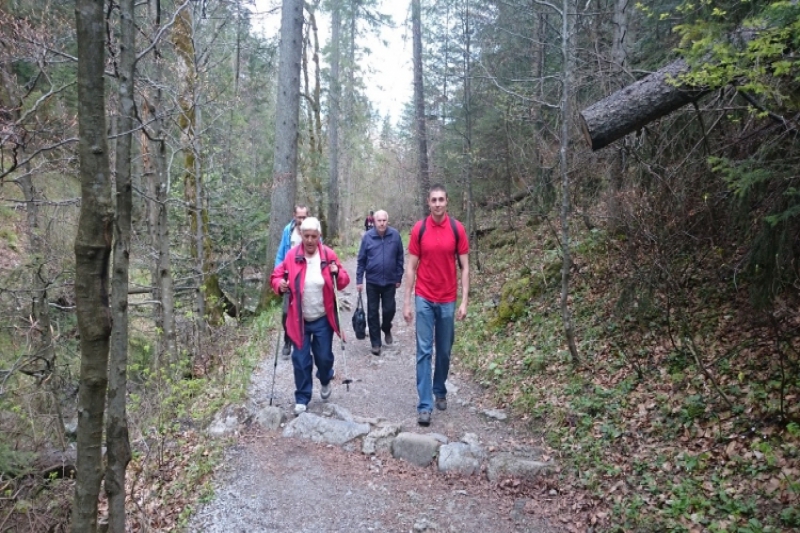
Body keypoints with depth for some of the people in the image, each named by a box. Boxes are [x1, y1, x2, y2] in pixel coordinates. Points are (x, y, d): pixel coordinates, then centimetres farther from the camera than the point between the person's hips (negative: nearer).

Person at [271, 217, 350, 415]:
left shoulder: (328, 255, -6)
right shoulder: (292, 256, -8)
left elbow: (344, 282, 1)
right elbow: (276, 275, 1)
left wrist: (338, 273, -21)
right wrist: (280, 285, -21)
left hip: (323, 319, 0)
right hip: (299, 319, 0)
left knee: (324, 356, 10)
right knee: (300, 360, 3)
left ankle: (325, 381, 43)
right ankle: (302, 398, 19)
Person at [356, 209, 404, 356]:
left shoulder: (395, 235, -6)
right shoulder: (367, 237, -7)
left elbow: (399, 258, 1)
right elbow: (361, 260, -2)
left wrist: (399, 277, 3)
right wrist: (359, 280, -4)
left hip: (390, 281, 0)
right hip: (372, 281, 0)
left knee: (389, 309, 7)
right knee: (373, 312, 5)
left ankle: (386, 329, 39)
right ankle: (375, 343, 16)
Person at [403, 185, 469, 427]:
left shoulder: (457, 229, -4)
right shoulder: (418, 229, -4)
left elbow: (464, 267, 0)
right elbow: (411, 267, 0)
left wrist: (464, 301, -6)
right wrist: (407, 302, -3)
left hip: (448, 300, 1)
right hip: (424, 299, -1)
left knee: (444, 351, 13)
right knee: (424, 351, -2)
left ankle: (440, 392, 34)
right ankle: (425, 405, 1)